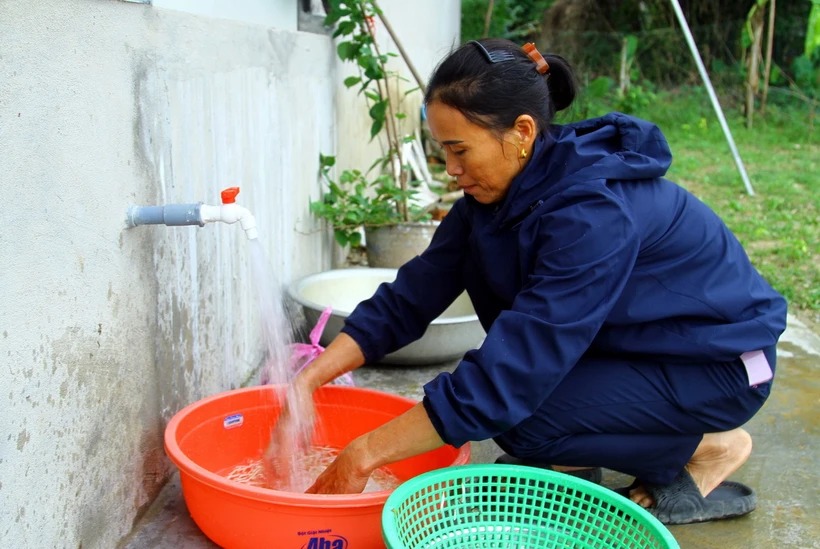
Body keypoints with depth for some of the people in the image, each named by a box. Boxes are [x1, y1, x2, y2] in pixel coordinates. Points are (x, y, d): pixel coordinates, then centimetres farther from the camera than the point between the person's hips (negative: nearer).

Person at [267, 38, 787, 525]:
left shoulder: (592, 211, -33)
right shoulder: (503, 187, -9)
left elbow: (509, 377, -34)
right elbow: (413, 295, -7)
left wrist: (364, 456, -29)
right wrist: (309, 378, -16)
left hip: (723, 361, -8)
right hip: (634, 338, 8)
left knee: (518, 418, -22)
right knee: (483, 254, -6)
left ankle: (712, 448, -1)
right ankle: (574, 456, 5)